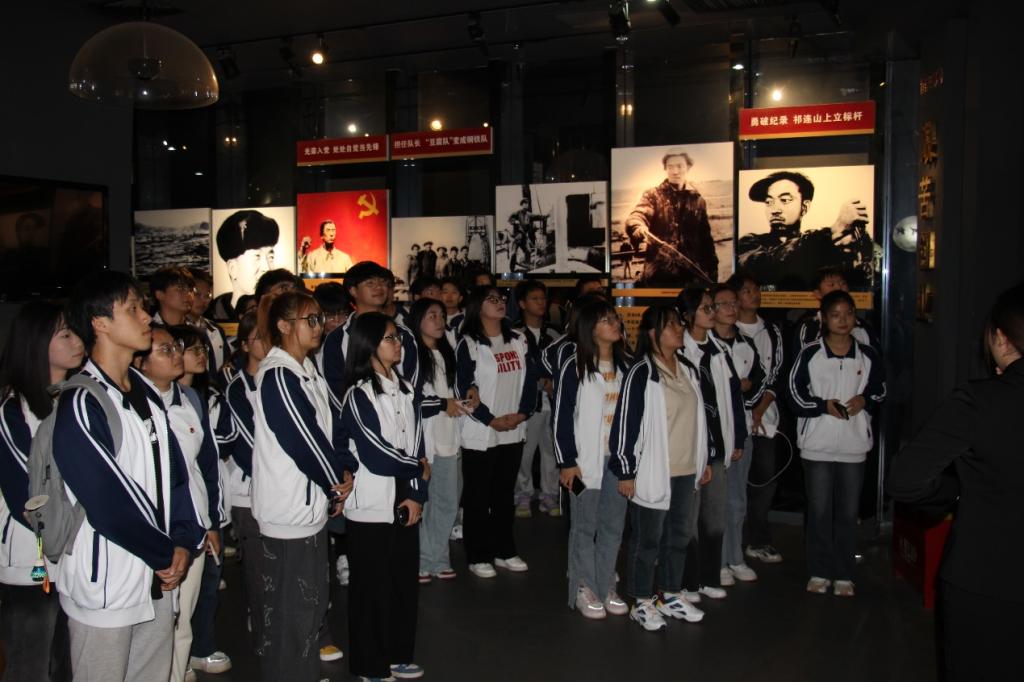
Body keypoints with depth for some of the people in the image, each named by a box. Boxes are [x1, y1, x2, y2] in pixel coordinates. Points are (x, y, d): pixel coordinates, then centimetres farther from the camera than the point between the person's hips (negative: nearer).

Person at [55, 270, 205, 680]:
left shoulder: (146, 392, 7)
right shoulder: (81, 405, -17)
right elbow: (108, 503, -19)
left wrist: (184, 541, -5)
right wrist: (167, 555, -9)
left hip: (158, 580, 7)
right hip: (105, 587, -7)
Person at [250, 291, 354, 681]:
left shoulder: (307, 371, 10)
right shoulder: (276, 377, -18)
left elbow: (330, 425, 10)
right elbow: (301, 438, -19)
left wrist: (344, 470, -4)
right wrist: (336, 483, -7)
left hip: (313, 504, 9)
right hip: (288, 509, -9)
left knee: (313, 601, 19)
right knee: (291, 609, 2)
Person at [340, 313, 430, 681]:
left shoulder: (406, 389, 8)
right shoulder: (358, 395, -12)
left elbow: (416, 445, 5)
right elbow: (375, 455, -17)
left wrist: (417, 494, -5)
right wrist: (419, 469, -4)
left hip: (404, 503, 6)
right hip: (372, 506, -6)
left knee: (405, 580, 12)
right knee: (372, 586, 6)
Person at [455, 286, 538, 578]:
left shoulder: (518, 339, 8)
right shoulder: (469, 344, -8)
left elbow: (531, 378, 7)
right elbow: (464, 389, -12)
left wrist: (522, 413, -6)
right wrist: (492, 421, -13)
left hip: (513, 432, 5)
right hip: (480, 434, -5)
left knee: (504, 494, 15)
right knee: (478, 496, 4)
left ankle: (504, 551, 27)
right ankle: (478, 557, 15)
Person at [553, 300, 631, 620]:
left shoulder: (624, 365, 9)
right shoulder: (576, 366, -7)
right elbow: (562, 416, -8)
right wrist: (567, 462, -11)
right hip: (587, 458, -5)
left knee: (613, 526, 10)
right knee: (584, 526, 4)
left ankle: (606, 587, 22)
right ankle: (584, 589, 15)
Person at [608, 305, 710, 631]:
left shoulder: (688, 369, 9)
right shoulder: (641, 374, -13)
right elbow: (626, 423, -14)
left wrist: (705, 460, 19)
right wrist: (626, 471, -14)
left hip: (687, 471, 7)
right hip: (653, 472, -7)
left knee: (679, 536, 17)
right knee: (647, 540, 5)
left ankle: (670, 595, 32)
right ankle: (642, 603, 18)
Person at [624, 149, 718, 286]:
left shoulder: (697, 200, 14)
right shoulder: (653, 195, 6)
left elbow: (706, 239, 16)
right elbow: (636, 215, -14)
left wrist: (712, 270, 9)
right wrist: (640, 229, -38)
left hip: (691, 272, 3)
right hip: (658, 271, -3)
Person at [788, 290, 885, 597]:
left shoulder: (867, 355, 3)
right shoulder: (810, 354, -3)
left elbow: (880, 391, 14)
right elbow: (795, 397, -2)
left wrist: (864, 400, -7)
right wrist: (824, 405, -17)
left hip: (854, 445, 2)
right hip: (818, 445, -2)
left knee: (848, 512, 8)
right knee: (819, 511, 6)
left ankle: (844, 575, 19)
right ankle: (819, 572, 18)